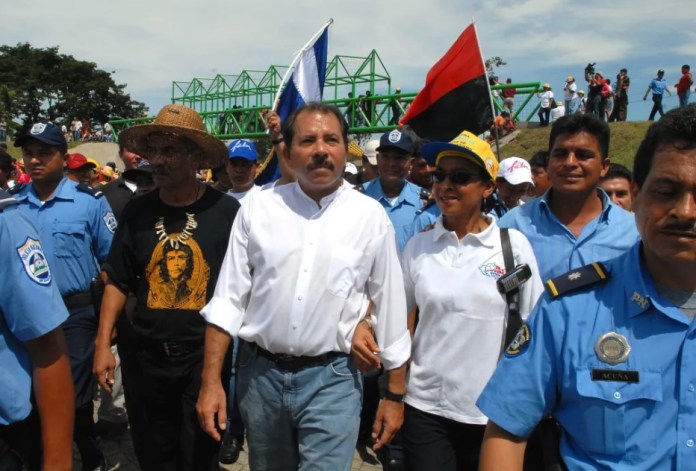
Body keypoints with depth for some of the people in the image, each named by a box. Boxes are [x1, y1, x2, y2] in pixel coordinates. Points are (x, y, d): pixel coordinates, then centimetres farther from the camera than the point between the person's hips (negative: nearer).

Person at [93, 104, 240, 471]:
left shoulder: (226, 211, -10)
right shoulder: (136, 211, 0)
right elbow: (118, 282, 5)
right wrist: (103, 344, 1)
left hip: (206, 353, -3)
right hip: (146, 353, 3)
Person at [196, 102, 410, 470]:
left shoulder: (371, 216, -5)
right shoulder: (257, 208, -2)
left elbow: (390, 309, 1)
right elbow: (228, 300, 0)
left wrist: (395, 395, 4)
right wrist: (211, 381, -4)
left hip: (332, 379, -2)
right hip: (260, 373, 3)